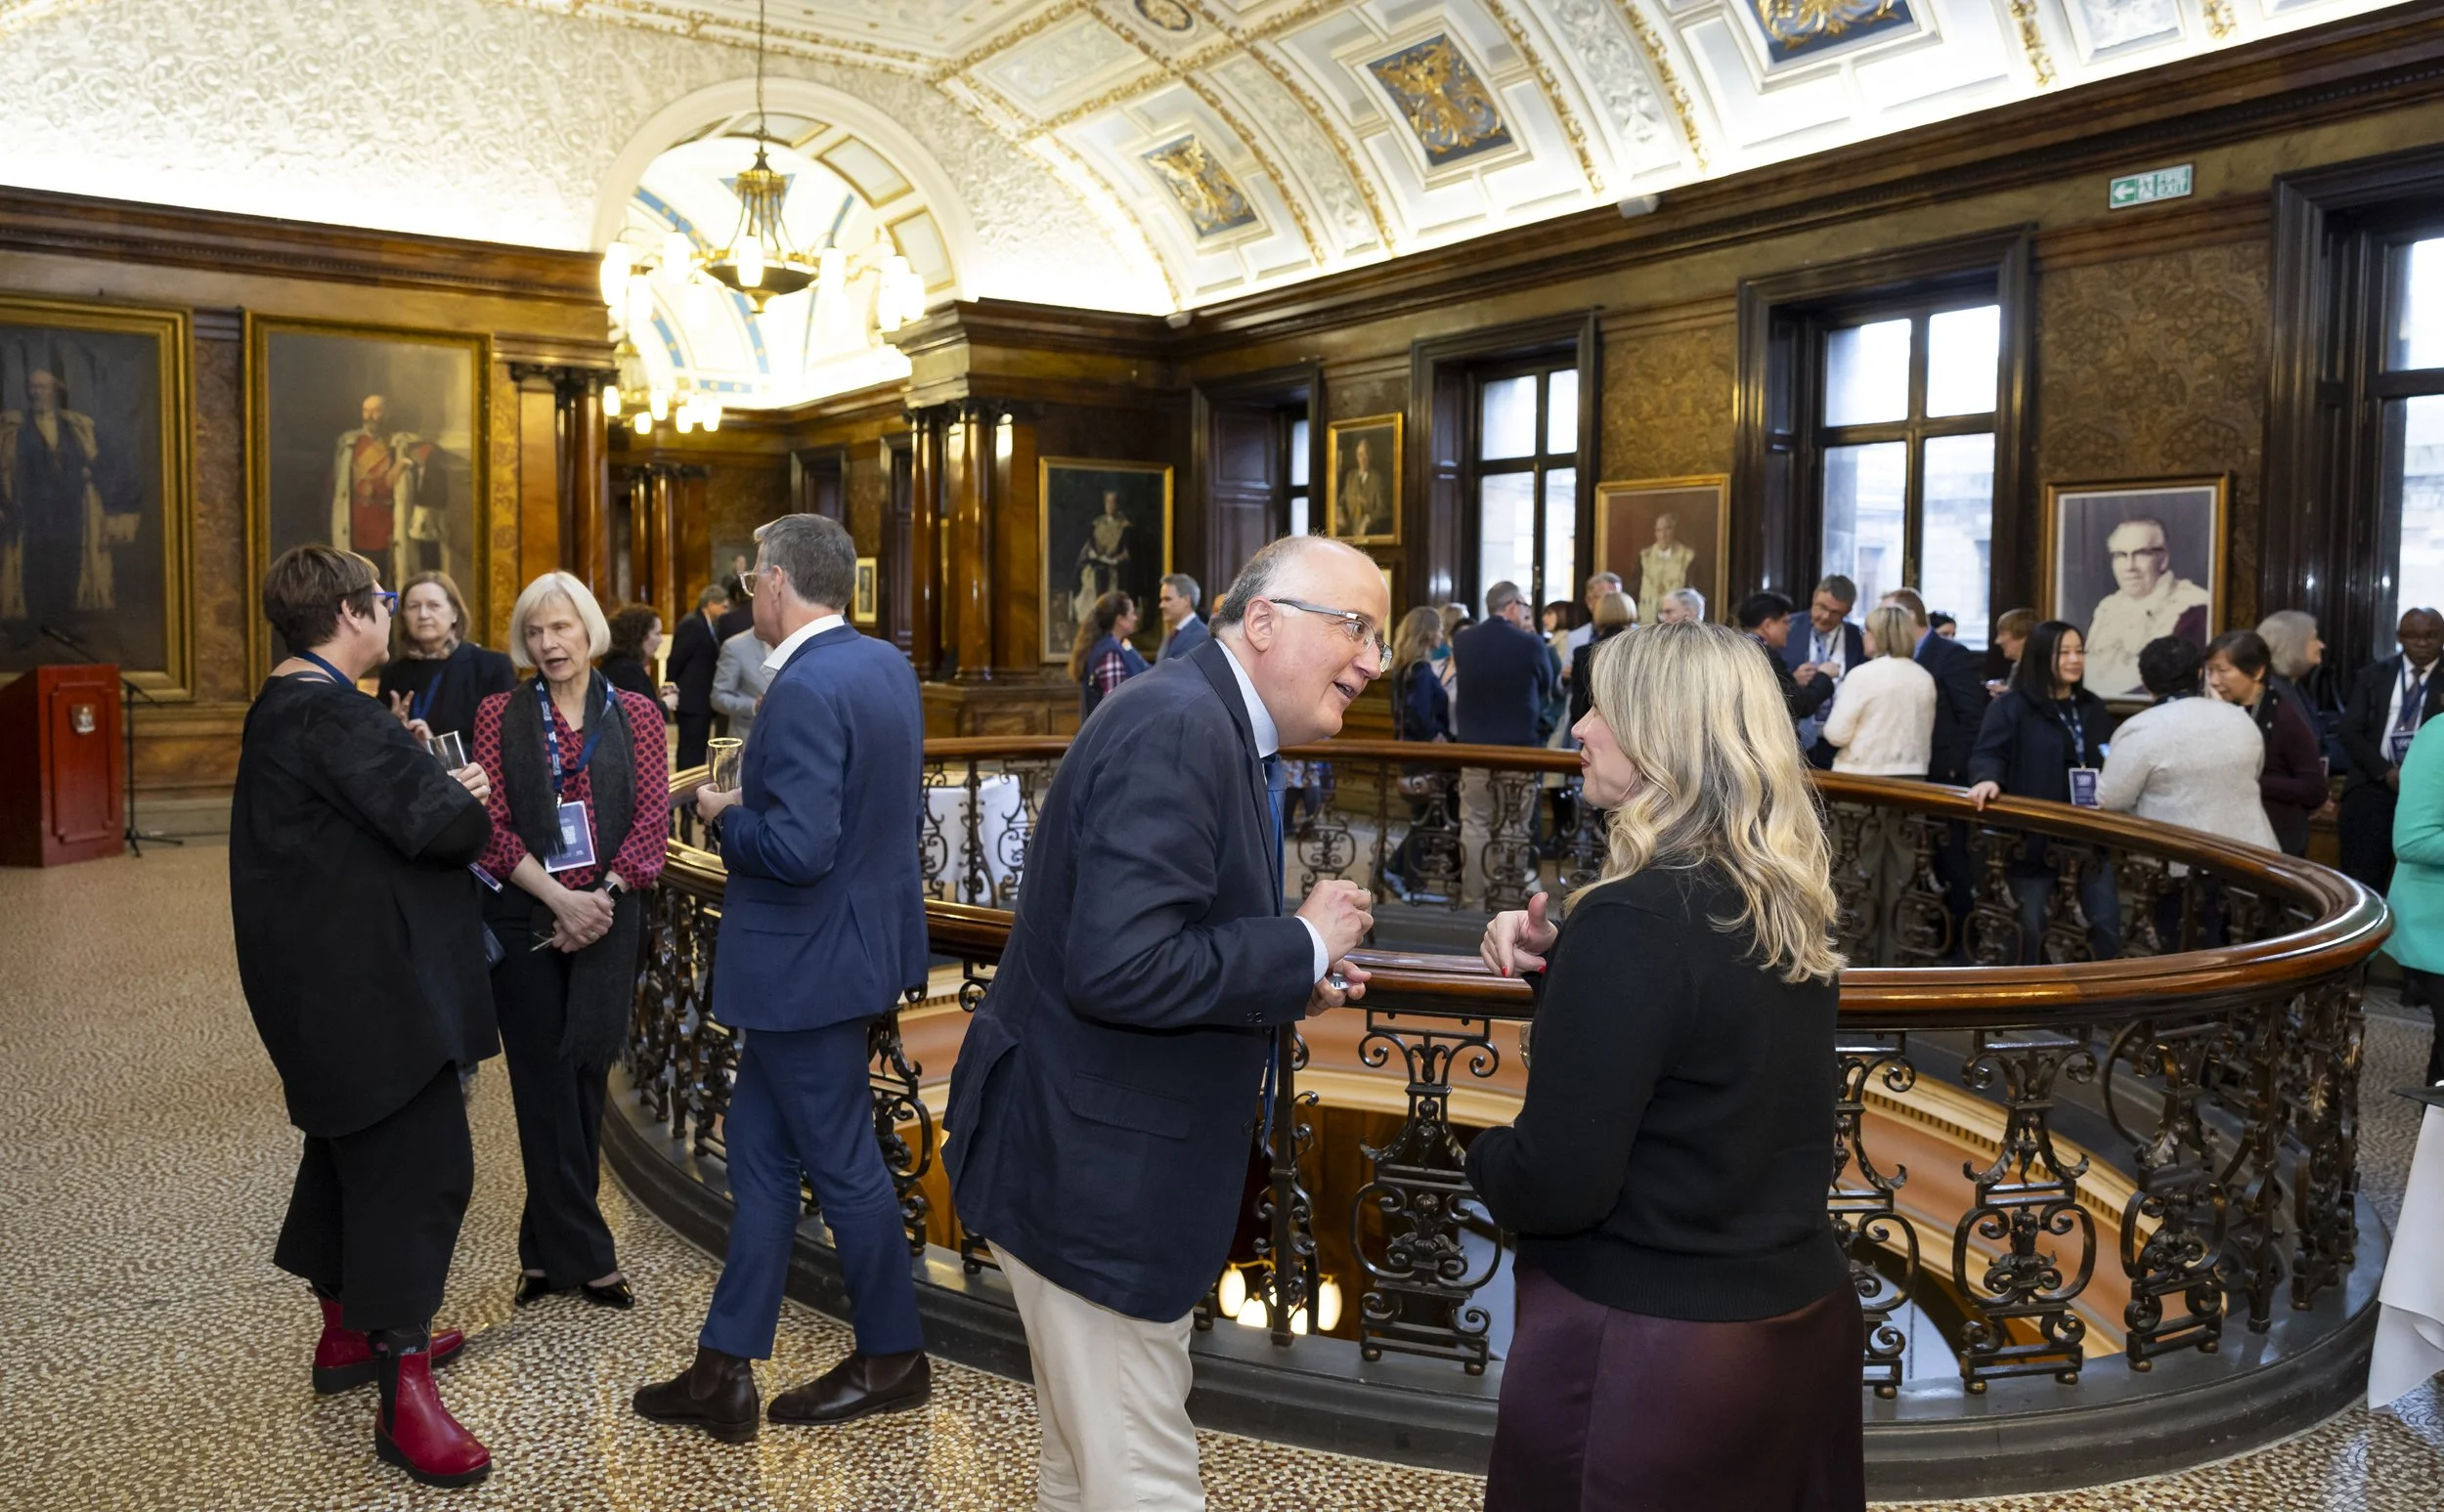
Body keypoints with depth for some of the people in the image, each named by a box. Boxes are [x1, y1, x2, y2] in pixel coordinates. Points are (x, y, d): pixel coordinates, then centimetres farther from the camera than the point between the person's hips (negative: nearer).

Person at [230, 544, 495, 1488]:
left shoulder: (288, 705, 14)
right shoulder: (329, 713, -21)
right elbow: (429, 824, -27)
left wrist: (437, 790, 2)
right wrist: (467, 800, -6)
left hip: (335, 977, 12)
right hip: (369, 980, -12)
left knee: (358, 1147, 22)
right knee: (423, 1163, -8)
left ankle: (348, 1334, 38)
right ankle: (404, 1392, -4)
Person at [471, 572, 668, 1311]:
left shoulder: (635, 713, 4)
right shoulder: (500, 714, 2)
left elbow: (652, 819, -2)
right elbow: (491, 825, -5)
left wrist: (600, 898, -13)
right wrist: (561, 899, -16)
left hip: (608, 917, 1)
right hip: (524, 919, -1)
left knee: (583, 1080, 7)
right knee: (547, 1088, 2)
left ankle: (548, 1249, 22)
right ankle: (586, 1256, 11)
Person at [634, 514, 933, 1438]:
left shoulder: (805, 690, -23)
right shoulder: (886, 665, 6)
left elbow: (797, 850, -30)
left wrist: (725, 813, -11)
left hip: (811, 962, -10)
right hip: (864, 937, 10)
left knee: (841, 1164, 7)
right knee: (761, 1149, 16)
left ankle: (893, 1360, 26)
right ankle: (724, 1372, 25)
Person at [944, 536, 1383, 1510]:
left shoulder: (1208, 728, 11)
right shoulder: (1176, 727, -22)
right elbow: (1119, 966, -32)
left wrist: (1285, 986, 5)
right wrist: (1305, 946, -20)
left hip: (1112, 1165, 10)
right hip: (1092, 1173, -10)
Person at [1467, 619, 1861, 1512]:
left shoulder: (1635, 916, -24)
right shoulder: (1788, 900, 0)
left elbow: (1553, 1186, -24)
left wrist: (1485, 1154, -4)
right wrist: (1556, 965, 0)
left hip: (1646, 1343, -8)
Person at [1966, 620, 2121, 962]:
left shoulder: (2093, 708, 15)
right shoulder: (2011, 706, -4)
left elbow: (2109, 766, 24)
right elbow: (1988, 754, -14)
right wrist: (1989, 779, -36)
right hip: (2035, 835, -5)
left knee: (2107, 921, 5)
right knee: (2032, 926, 3)